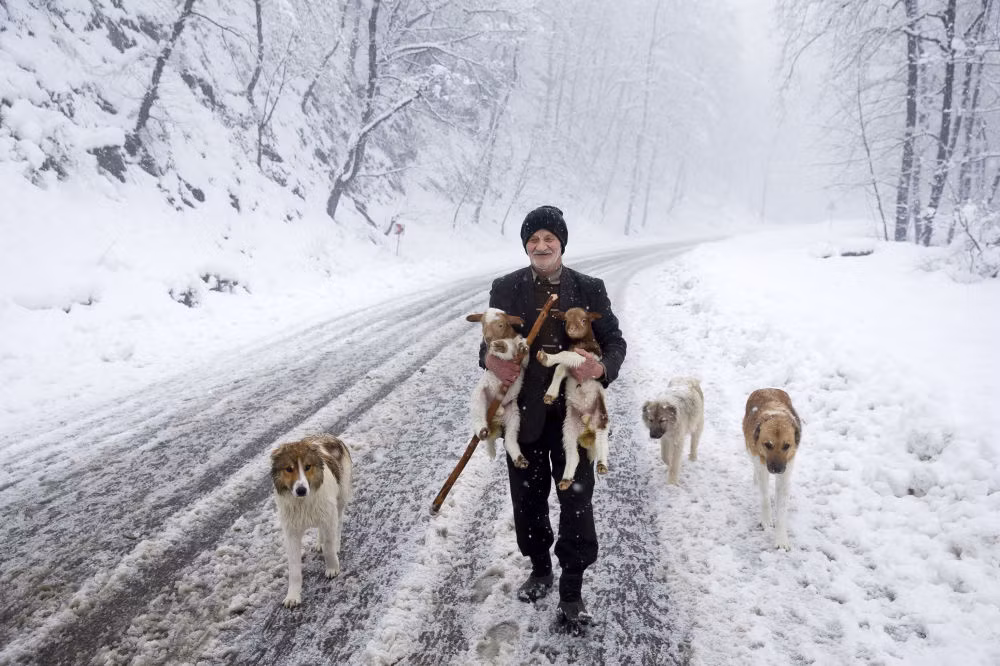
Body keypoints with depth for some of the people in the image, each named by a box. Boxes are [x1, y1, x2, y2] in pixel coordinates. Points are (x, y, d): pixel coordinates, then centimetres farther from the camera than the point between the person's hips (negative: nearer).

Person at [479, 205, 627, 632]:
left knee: (576, 501, 4)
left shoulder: (589, 289, -2)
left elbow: (614, 340, 0)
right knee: (528, 498, 15)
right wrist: (490, 359, -19)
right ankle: (540, 569, 39)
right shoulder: (506, 288, 1)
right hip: (524, 413, 2)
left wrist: (602, 366, -22)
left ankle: (572, 590, 21)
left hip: (574, 414, -1)